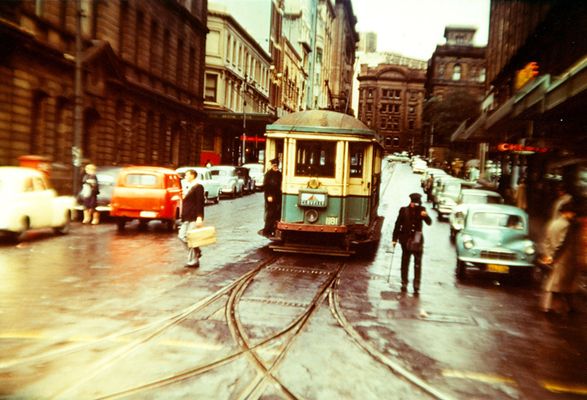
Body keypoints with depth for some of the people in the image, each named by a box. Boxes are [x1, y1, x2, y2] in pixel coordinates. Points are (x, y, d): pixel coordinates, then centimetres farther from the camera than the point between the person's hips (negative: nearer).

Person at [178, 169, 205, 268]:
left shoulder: (198, 187, -10)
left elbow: (200, 203, -15)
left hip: (194, 217, -9)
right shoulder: (187, 187, 17)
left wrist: (199, 217, -20)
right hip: (186, 217, 9)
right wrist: (183, 216, 18)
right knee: (182, 236, 6)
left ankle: (193, 261, 6)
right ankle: (197, 252, 22)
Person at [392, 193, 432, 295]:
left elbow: (429, 222, -7)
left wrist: (426, 216, -29)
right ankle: (404, 283, 26)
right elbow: (397, 225, 1)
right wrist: (394, 239, 1)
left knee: (418, 265, -2)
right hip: (406, 240, 0)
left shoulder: (421, 210, -2)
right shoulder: (404, 210, -4)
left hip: (417, 241, 0)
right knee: (405, 263, 13)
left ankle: (416, 287, 3)